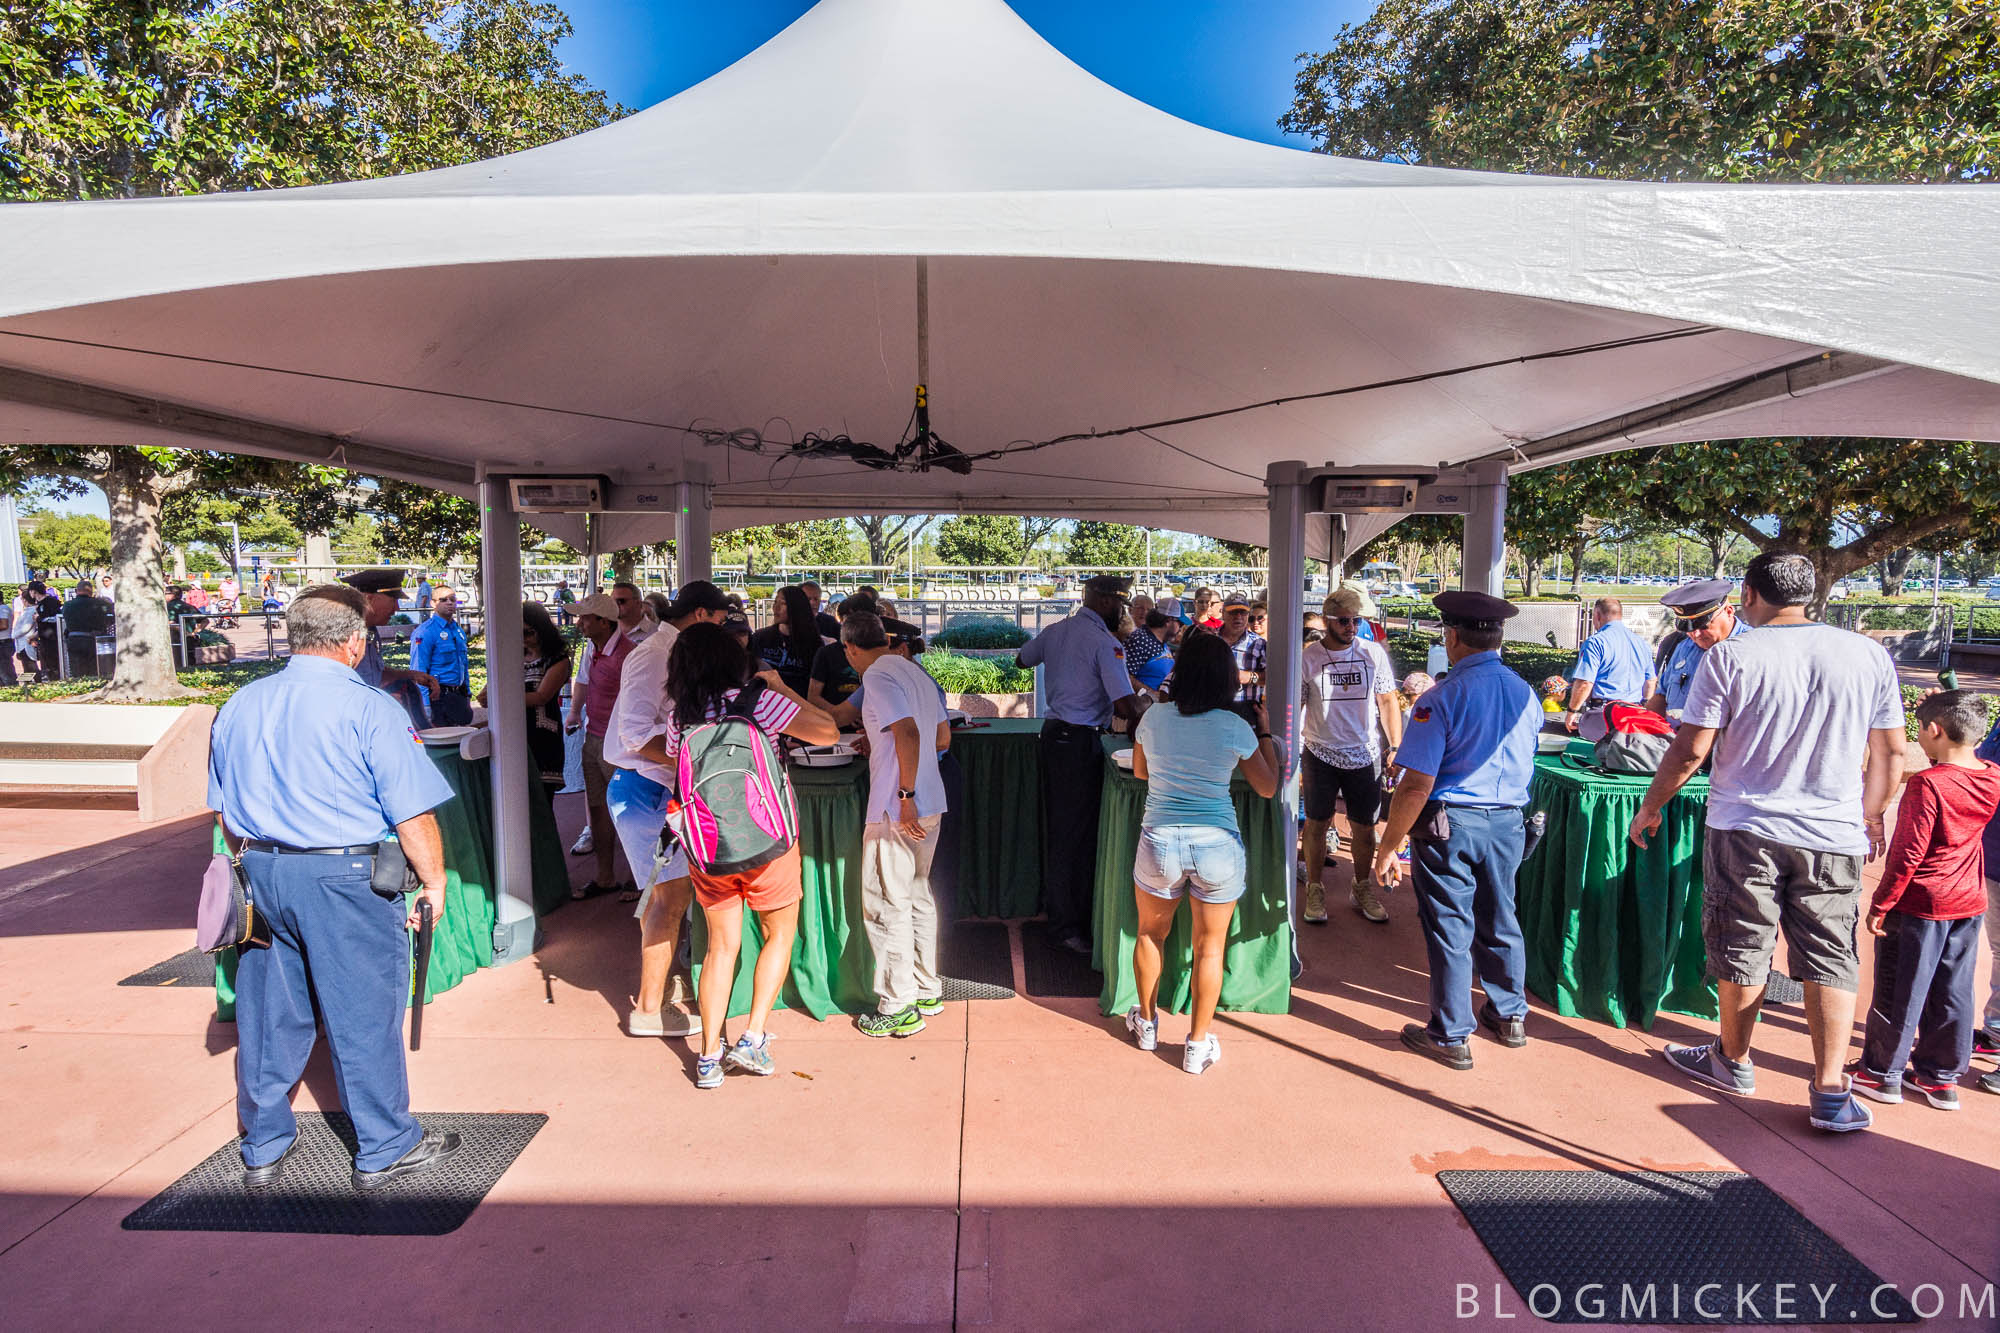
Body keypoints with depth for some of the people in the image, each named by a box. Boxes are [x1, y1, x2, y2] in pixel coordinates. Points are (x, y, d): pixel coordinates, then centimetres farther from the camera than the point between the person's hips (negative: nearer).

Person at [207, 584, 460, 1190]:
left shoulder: (239, 705, 7)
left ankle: (263, 1148, 33)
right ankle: (384, 1150, 19)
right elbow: (412, 814, -15)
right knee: (364, 1015, 5)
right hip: (346, 879, -6)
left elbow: (226, 810, 16)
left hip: (262, 872, 7)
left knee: (269, 1012, 17)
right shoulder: (369, 708, -14)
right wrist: (434, 881, -3)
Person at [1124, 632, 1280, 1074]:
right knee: (1210, 947, 14)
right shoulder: (1235, 727, -9)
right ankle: (1198, 1044, 23)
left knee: (1150, 934, 22)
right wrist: (1265, 733, 14)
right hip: (1217, 845, -1)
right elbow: (1268, 788, 5)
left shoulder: (1153, 718, -4)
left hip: (1159, 840, 2)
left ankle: (1146, 1023, 38)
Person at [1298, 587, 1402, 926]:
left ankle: (1363, 889, 28)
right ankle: (1314, 889, 20)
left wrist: (1396, 746, 0)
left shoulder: (1373, 652, 0)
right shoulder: (1308, 657, -5)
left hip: (1366, 755, 1)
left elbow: (1388, 702, 6)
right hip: (1320, 755, -1)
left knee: (1364, 826, 10)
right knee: (1317, 823, 6)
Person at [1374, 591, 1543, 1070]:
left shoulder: (1441, 699, -18)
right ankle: (1510, 1016, 38)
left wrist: (1388, 847, -15)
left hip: (1450, 824, -6)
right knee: (1499, 919, 21)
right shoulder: (1526, 694, 3)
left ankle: (1452, 1038, 17)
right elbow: (1523, 768, 14)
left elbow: (1417, 785, -21)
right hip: (1509, 822, 6)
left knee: (1450, 927, 5)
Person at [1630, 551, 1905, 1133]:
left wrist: (1650, 807, 3)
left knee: (1742, 950, 11)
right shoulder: (1870, 656, 1)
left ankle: (1733, 1062, 28)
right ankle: (1831, 1093, 10)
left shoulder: (1729, 658, -10)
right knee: (1831, 959, 10)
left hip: (1745, 829, -2)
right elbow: (1890, 754, 8)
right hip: (1834, 835, 3)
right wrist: (1871, 819, 24)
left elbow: (1690, 751, -10)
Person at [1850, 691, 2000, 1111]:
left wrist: (1880, 904, -13)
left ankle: (1883, 1073, 15)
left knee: (1899, 992, 5)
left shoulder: (1927, 784, -21)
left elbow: (1908, 855, -21)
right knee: (1952, 991, 15)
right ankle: (1942, 1076, 25)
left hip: (1920, 904, -7)